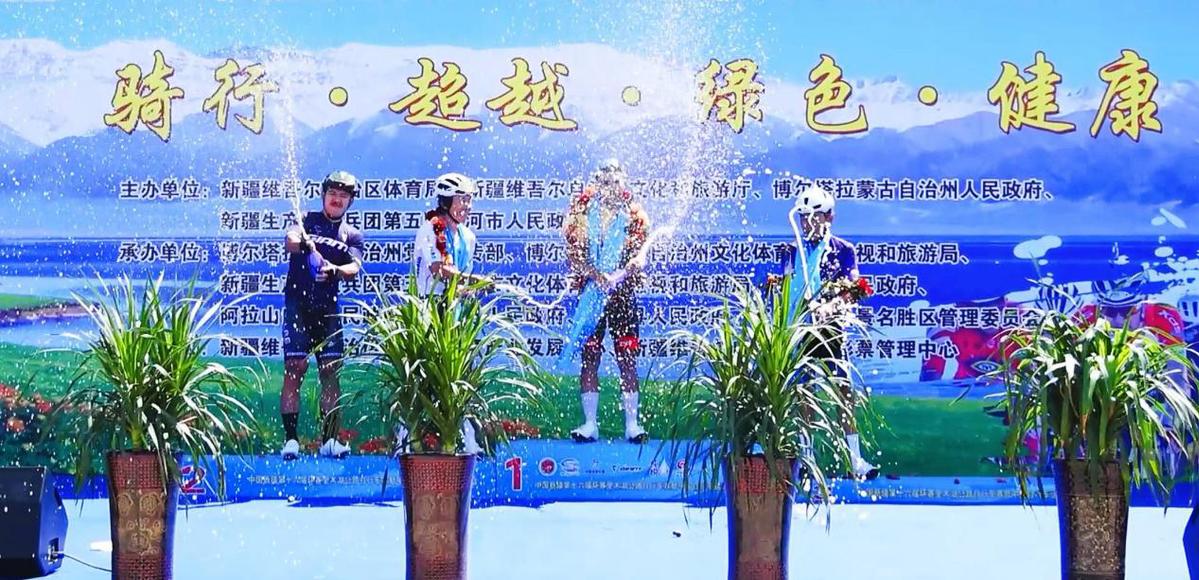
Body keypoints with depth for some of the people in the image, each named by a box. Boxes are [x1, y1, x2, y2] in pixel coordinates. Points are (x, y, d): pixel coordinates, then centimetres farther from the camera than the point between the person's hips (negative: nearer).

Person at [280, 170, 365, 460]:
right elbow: (289, 240, -15)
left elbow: (354, 267, -5)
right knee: (294, 370, -7)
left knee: (331, 372, -1)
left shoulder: (352, 235, 12)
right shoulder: (307, 221, 6)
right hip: (298, 306, -3)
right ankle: (291, 439, -7)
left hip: (328, 310, 3)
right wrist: (304, 244, -39)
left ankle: (330, 440, 3)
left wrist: (334, 270, -27)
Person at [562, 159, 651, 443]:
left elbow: (639, 252, -3)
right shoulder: (581, 212, 5)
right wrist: (595, 274, -21)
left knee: (628, 359, -3)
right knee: (589, 358, 1)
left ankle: (632, 425, -1)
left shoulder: (633, 214, 6)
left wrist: (620, 275, -22)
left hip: (624, 294, 0)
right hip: (590, 294, 0)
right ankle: (590, 424, 5)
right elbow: (573, 252, -4)